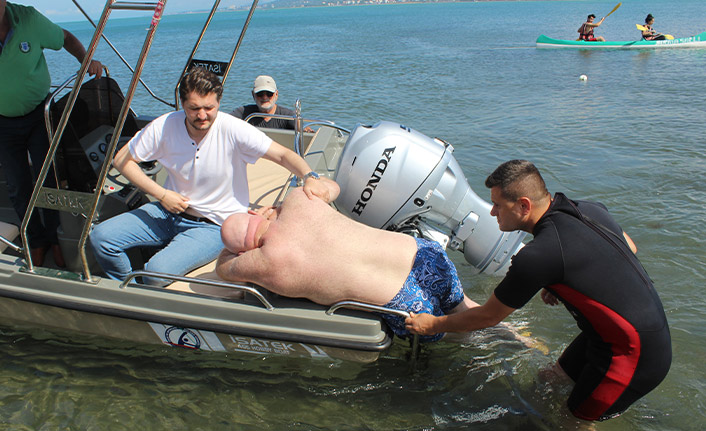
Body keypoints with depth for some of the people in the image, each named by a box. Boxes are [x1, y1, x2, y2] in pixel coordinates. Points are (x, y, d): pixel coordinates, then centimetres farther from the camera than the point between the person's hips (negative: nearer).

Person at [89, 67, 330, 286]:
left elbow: (283, 155, -21)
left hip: (215, 225, -4)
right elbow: (122, 160, -1)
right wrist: (161, 194, -13)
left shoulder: (233, 130, -20)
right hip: (169, 211, 5)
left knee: (158, 270, -27)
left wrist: (308, 177, -42)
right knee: (100, 237, -8)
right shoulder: (164, 127, -10)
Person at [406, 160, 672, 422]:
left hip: (636, 356, -8)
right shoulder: (588, 209, -3)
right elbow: (630, 249, 17)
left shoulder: (538, 256, -27)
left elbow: (488, 317, -12)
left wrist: (434, 325, 3)